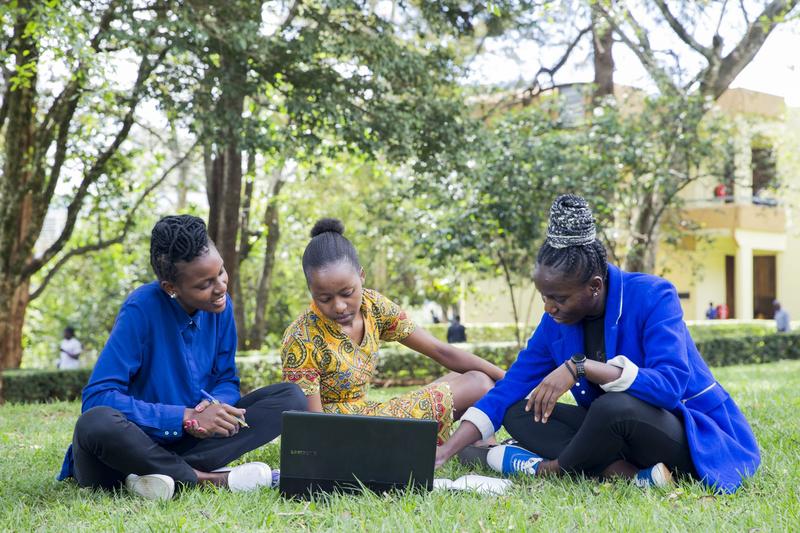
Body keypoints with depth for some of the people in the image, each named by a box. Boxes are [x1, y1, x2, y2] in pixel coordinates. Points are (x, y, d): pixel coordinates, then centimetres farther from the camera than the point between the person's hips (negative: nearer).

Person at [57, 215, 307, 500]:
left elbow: (227, 381, 7)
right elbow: (97, 399, -23)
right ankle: (208, 478, -24)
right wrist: (188, 417, -27)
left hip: (183, 442, 5)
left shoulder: (220, 305, -2)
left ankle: (172, 473, -24)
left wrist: (214, 406, -19)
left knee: (290, 397, -10)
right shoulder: (141, 309, -18)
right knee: (97, 423, -40)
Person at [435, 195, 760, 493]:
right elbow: (507, 391, 0)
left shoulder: (653, 297, -20)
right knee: (518, 413, -7)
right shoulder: (557, 322, -2)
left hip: (691, 435, -7)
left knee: (614, 407, -38)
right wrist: (445, 452, -9)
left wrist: (580, 367, -38)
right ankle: (630, 475, -22)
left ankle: (551, 469, -8)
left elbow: (670, 386, -33)